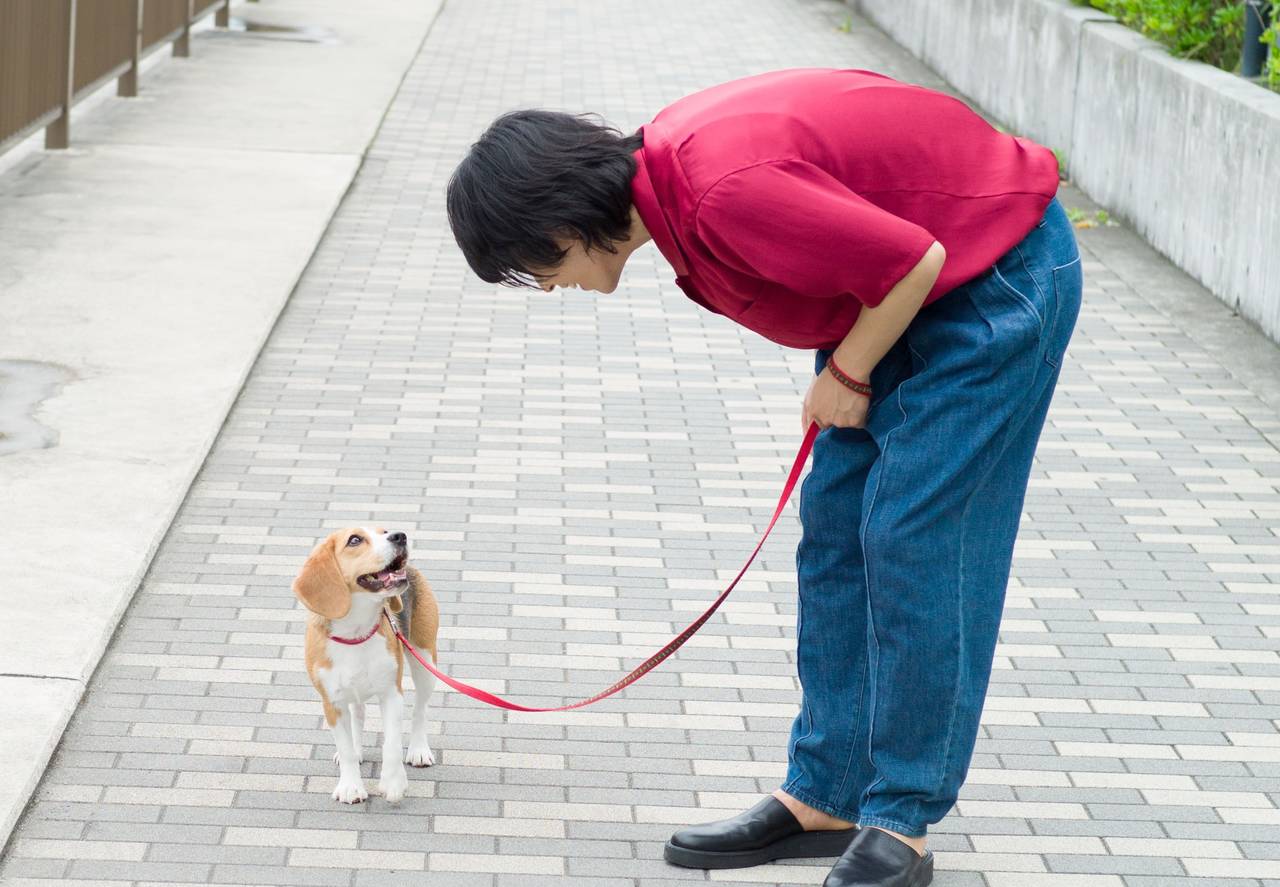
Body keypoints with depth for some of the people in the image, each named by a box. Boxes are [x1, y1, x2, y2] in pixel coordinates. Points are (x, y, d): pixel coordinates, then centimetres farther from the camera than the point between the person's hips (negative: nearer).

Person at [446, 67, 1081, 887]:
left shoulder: (723, 194, -33)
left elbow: (914, 262, -28)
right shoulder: (664, 168, -3)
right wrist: (845, 371, 4)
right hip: (914, 283, 10)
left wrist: (847, 374, -13)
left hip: (998, 274, -10)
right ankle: (826, 798, 15)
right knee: (836, 529, 8)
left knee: (913, 541, -10)